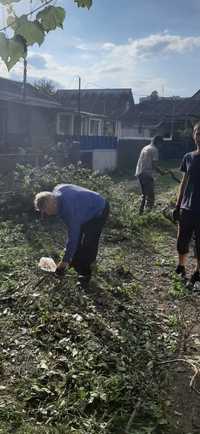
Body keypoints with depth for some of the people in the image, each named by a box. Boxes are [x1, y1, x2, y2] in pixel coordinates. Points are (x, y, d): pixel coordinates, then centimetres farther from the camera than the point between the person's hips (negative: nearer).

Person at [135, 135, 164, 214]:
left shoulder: (145, 148, 18)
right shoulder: (154, 149, -7)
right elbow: (154, 165, -12)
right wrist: (161, 172, 3)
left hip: (139, 173, 9)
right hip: (146, 174, -8)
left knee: (144, 194, 18)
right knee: (150, 195, -4)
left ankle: (141, 211, 20)